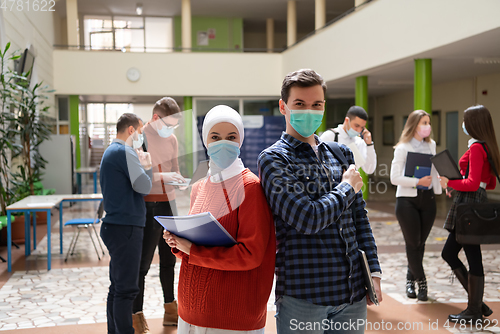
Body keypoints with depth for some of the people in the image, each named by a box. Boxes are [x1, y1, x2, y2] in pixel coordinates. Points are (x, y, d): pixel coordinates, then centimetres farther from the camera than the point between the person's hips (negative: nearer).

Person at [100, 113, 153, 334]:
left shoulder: (109, 152, 17)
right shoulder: (125, 152, -14)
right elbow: (144, 187, -18)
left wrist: (142, 166, 6)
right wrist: (147, 166, -1)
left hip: (115, 225, 10)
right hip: (126, 227, -10)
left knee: (117, 287, 15)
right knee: (126, 289, -6)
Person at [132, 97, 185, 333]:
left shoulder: (172, 139, 9)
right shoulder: (139, 138, -11)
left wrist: (179, 179, 0)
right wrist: (162, 176, -23)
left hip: (168, 203, 7)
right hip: (148, 206, -7)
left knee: (169, 260, 14)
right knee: (142, 263, -2)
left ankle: (170, 310, 26)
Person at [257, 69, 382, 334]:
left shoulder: (341, 153, 11)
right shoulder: (272, 159, -8)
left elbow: (359, 218, 15)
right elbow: (308, 219, -19)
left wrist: (374, 272, 10)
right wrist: (348, 187, -5)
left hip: (353, 291, 5)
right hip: (303, 293, -5)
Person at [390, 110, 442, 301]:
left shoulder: (431, 145, 10)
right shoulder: (402, 148, -6)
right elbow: (394, 178, -12)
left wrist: (439, 190, 14)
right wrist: (417, 181, -20)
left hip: (427, 199, 5)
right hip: (407, 199, -5)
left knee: (420, 243, 9)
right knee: (412, 243, -1)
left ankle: (411, 280, 24)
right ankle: (421, 282, 9)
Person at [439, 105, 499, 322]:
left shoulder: (476, 148, -14)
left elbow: (473, 184, -21)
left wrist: (449, 183, -8)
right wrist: (457, 184, 16)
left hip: (469, 204, -10)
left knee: (473, 258, 0)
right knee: (448, 253, 14)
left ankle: (474, 311, 11)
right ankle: (477, 302, 20)